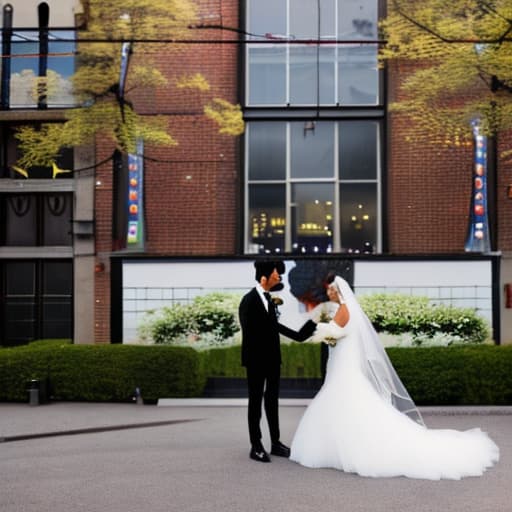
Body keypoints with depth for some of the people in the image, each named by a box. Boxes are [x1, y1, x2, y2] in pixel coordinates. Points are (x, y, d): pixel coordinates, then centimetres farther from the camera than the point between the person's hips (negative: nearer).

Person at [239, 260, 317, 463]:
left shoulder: (268, 298, 7)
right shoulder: (249, 301, -16)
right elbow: (248, 333, -17)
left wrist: (296, 335, 19)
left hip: (272, 359, 7)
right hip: (256, 360, -7)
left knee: (272, 400, 13)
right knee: (256, 401, 2)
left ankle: (276, 442, 22)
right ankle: (256, 446, 10)